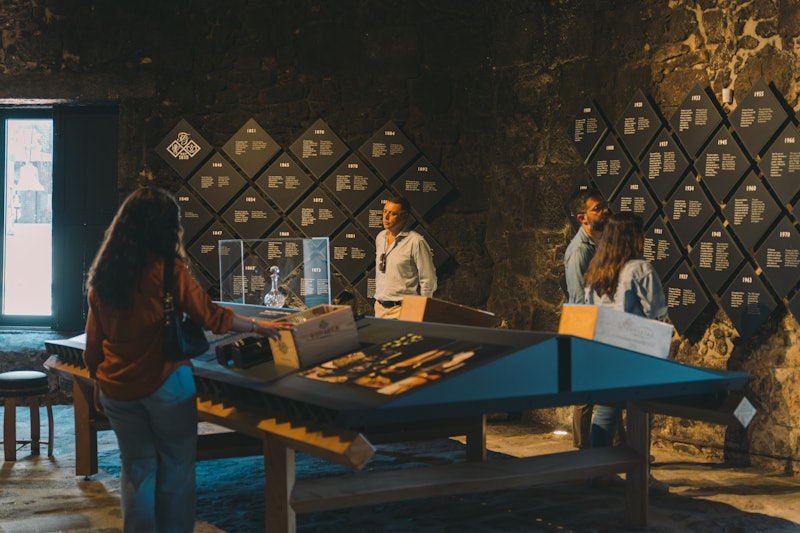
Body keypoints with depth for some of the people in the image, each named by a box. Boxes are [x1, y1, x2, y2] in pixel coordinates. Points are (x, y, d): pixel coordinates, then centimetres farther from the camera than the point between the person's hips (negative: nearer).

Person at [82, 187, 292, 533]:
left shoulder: (103, 274, 4)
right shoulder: (167, 269, -12)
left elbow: (93, 343, 9)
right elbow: (211, 316, -8)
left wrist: (98, 386, 20)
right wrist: (259, 327, 3)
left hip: (117, 388, 5)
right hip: (164, 384, -5)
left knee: (136, 469, 14)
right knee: (176, 466, 7)